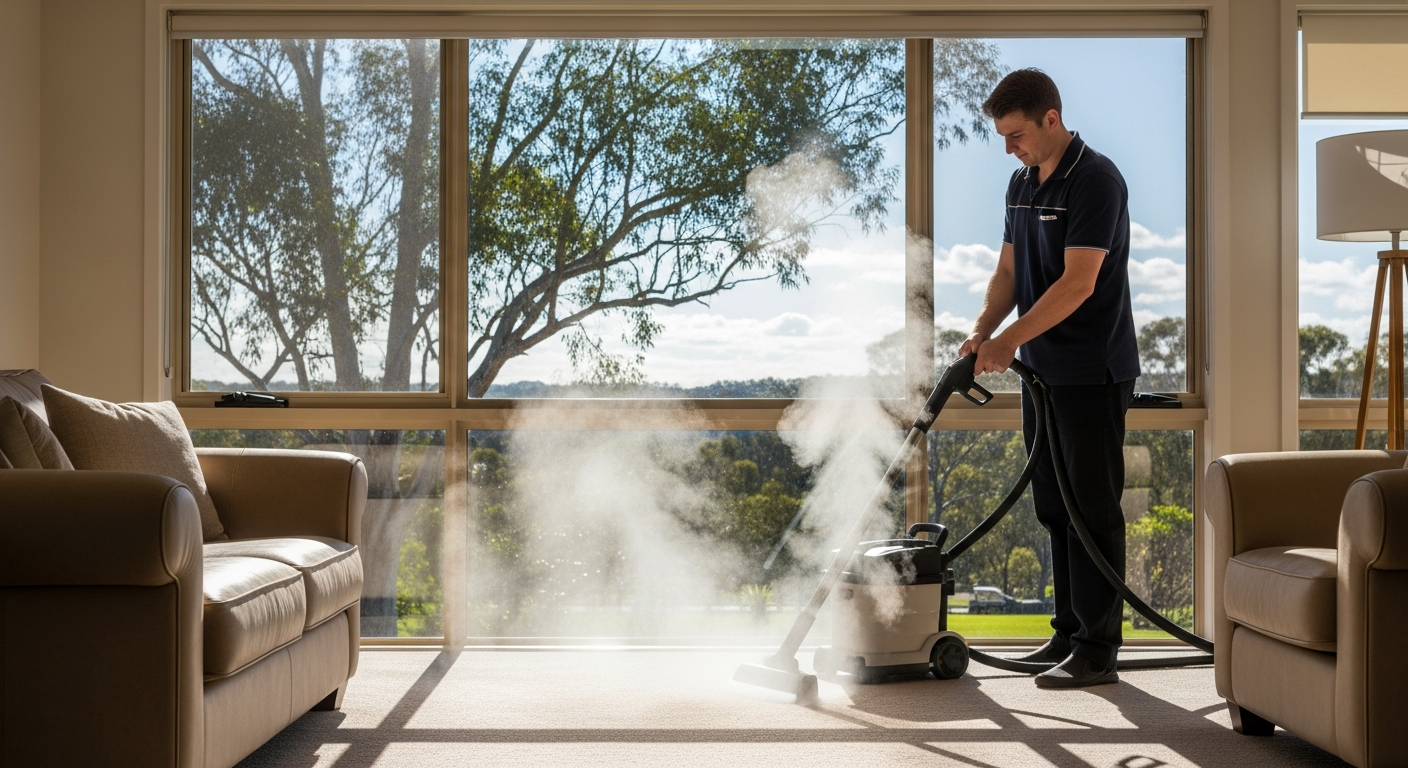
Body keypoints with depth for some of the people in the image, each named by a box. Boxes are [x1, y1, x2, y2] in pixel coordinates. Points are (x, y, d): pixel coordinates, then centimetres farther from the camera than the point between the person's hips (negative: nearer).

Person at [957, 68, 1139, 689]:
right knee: (1055, 508, 12)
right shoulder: (1022, 183, 12)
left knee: (1092, 508, -5)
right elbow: (1009, 272, 15)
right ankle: (1070, 632, 21)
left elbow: (1077, 284, -22)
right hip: (1043, 369, 9)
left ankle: (1097, 650, -1)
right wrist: (981, 334, -1)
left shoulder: (1097, 181, -16)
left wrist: (1010, 340, -23)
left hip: (1094, 372, -9)